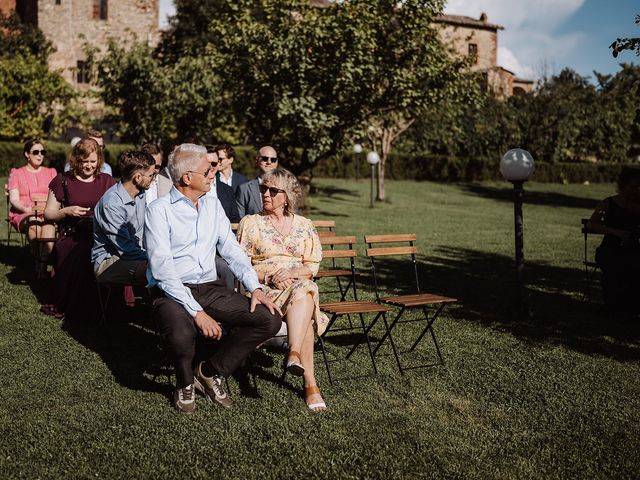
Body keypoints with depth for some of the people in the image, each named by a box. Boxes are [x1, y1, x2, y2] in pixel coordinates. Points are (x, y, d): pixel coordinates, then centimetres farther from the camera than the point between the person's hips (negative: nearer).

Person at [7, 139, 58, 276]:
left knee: (49, 224, -36)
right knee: (34, 223, -37)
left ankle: (42, 265, -43)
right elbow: (14, 200, 3)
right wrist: (27, 209, -17)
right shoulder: (16, 173, 16)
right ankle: (40, 261, -31)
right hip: (22, 214, -1)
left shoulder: (51, 172, 22)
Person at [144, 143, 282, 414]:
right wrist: (197, 312, -24)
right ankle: (185, 383, -1)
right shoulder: (159, 211, -8)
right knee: (181, 335, -38)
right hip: (172, 292, -6)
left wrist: (255, 287, -5)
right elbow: (162, 270, -16)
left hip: (211, 288, 6)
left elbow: (231, 250, 12)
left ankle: (210, 372, 5)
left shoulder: (212, 205, 13)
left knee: (270, 319, -14)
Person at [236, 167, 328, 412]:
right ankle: (310, 383, -39)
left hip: (301, 287, 2)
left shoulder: (304, 226, 16)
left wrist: (291, 273, -11)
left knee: (305, 290, -38)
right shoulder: (250, 223, 11)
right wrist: (268, 276, -13)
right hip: (262, 290, -2)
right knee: (304, 297, -35)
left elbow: (313, 266, 10)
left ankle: (294, 353, -49)